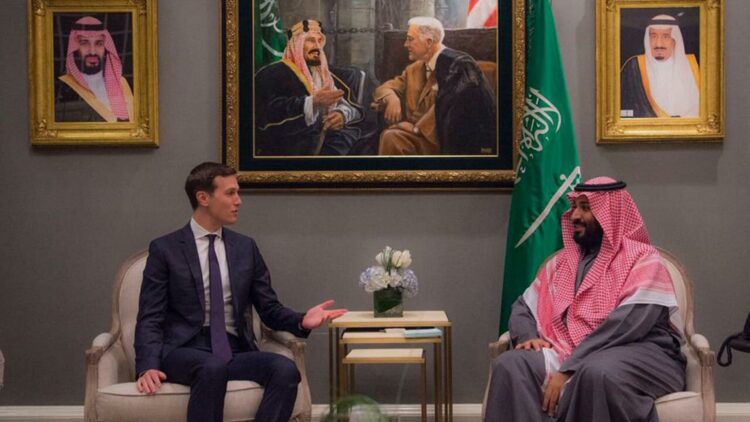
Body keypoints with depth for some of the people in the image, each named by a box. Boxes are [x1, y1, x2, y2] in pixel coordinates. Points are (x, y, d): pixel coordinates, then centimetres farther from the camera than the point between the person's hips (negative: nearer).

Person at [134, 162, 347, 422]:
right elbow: (150, 318, -2)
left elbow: (269, 309, 15)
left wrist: (301, 321, -7)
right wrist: (148, 366, -20)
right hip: (185, 350, -4)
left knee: (285, 369, -27)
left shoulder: (245, 247, 14)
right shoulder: (165, 249, 3)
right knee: (213, 368, -38)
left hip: (234, 350, 4)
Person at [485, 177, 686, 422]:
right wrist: (526, 336, -5)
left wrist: (568, 369, -22)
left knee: (596, 371, -40)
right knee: (510, 364, -23)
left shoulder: (642, 260, -2)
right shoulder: (560, 262, 18)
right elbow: (523, 307, 21)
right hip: (570, 355, 5)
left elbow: (626, 325, -16)